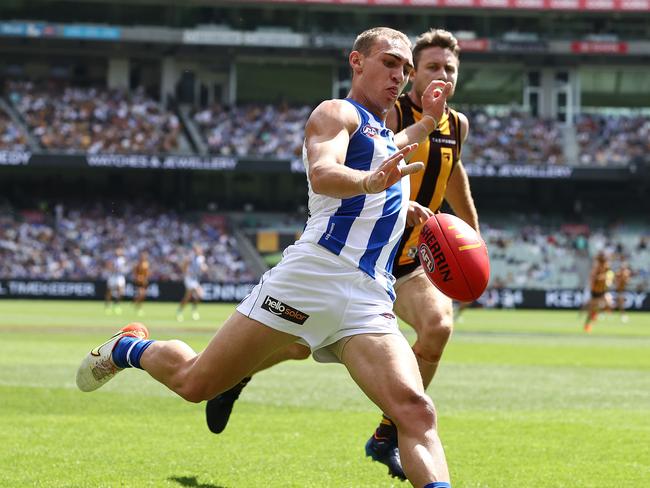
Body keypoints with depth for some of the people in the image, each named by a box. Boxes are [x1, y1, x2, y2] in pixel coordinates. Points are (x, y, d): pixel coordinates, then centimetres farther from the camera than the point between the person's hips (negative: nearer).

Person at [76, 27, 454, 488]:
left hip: (370, 304, 6)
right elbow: (322, 173, -21)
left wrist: (426, 122, 44)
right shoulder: (337, 113, 2)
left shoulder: (387, 133, 28)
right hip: (311, 276, -6)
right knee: (194, 382, 5)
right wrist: (369, 182, -41)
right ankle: (128, 348, 36)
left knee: (415, 411, -20)